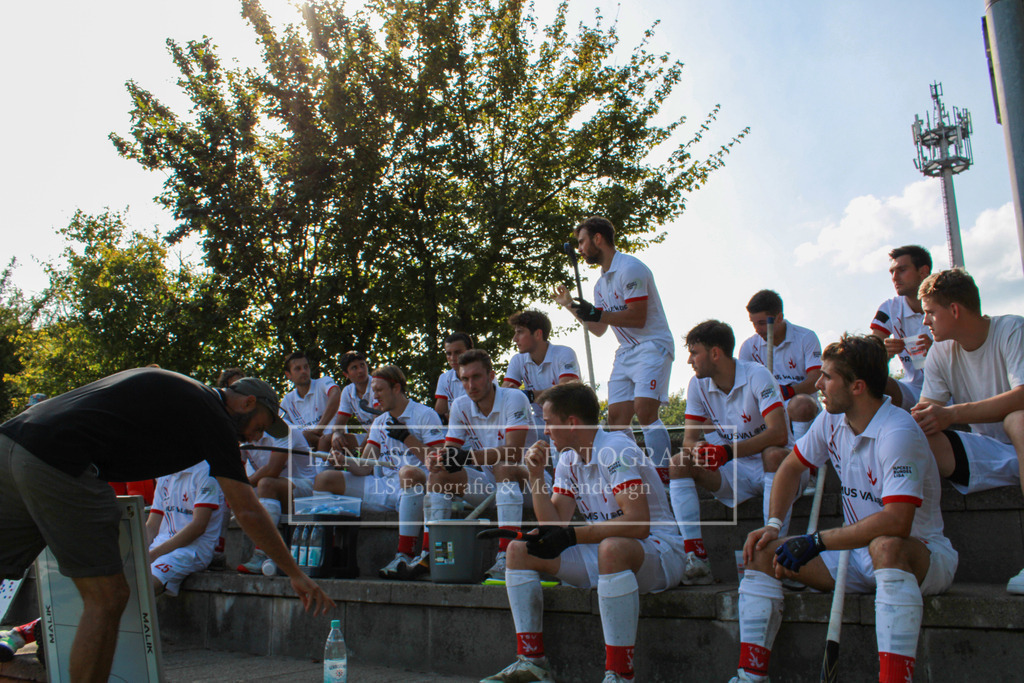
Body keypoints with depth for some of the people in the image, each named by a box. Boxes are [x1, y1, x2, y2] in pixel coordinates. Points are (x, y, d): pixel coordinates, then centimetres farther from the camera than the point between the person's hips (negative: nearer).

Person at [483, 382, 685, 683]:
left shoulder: (616, 450, -18)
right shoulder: (568, 460, 7)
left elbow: (638, 523, -28)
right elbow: (554, 525, 1)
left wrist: (571, 536, -27)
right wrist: (536, 476, -7)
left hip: (657, 550, -8)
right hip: (601, 551, 8)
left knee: (610, 548, -42)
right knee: (518, 550, -1)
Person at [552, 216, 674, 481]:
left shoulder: (629, 268, -12)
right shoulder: (601, 284, 16)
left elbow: (637, 318, -20)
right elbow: (599, 329, 19)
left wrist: (598, 314, -20)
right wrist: (571, 306, 15)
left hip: (652, 347, -9)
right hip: (625, 352, 9)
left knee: (644, 410, -22)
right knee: (616, 417, 0)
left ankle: (663, 477, -21)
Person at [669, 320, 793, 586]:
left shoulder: (757, 375, -19)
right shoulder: (698, 385, -1)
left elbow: (779, 434, -31)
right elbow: (690, 437, -3)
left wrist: (728, 451, -41)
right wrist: (697, 449, -29)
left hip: (770, 469, -5)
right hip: (734, 474, 5)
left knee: (774, 455, -37)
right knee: (679, 463, -17)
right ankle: (697, 558, -25)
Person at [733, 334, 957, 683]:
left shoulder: (897, 432, -25)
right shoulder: (831, 420, 0)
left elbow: (896, 523, -35)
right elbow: (792, 466, 17)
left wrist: (815, 542, -28)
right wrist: (773, 525, 3)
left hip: (918, 553, -7)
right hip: (859, 554, 8)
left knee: (886, 547, -41)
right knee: (763, 552, -4)